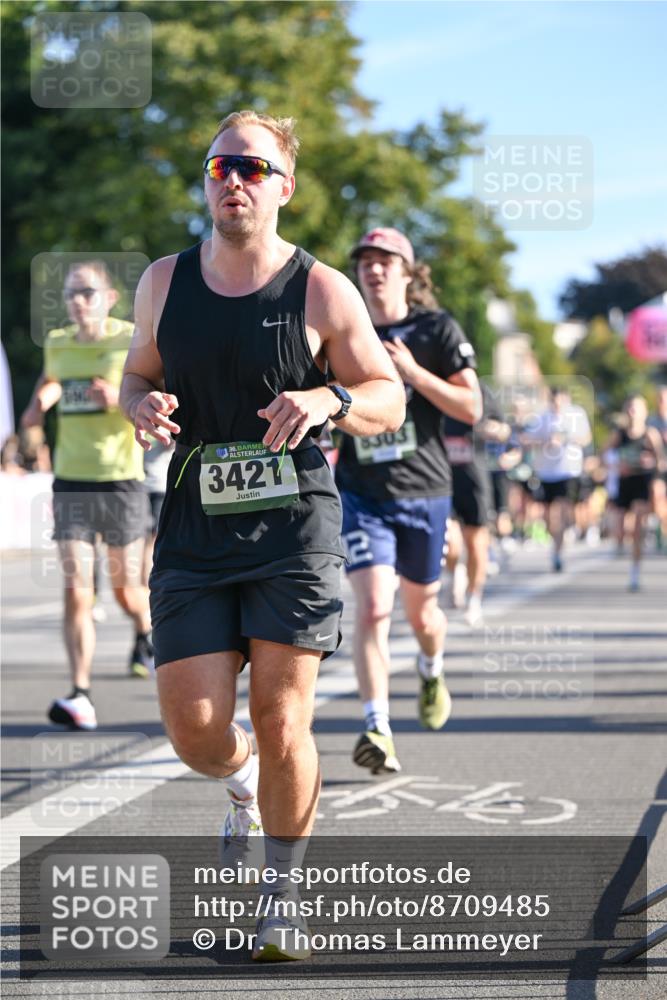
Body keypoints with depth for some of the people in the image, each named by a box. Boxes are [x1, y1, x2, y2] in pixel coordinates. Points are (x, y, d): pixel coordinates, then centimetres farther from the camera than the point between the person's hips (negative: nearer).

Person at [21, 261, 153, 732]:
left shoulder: (132, 342, -6)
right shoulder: (57, 344, 7)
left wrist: (120, 398, -27)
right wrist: (39, 403, 10)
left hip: (120, 481, -2)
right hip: (71, 482, 2)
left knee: (126, 590, 10)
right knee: (77, 590, -9)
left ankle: (145, 632, 45)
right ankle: (80, 697, -11)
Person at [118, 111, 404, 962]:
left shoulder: (321, 292, -3)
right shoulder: (164, 283, 6)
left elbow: (388, 399, 2)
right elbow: (135, 377, 19)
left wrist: (327, 399, -19)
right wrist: (143, 405, -6)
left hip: (294, 529, -3)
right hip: (194, 531, 3)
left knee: (281, 722, -6)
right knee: (193, 725, -3)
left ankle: (281, 897, 13)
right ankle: (243, 783, 35)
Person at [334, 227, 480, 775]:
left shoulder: (438, 329, -1)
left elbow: (470, 407, -8)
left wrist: (413, 371, -18)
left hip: (424, 490, 0)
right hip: (362, 493, 0)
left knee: (421, 610, 14)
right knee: (373, 608, -16)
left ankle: (431, 672, 50)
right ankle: (378, 731, -18)